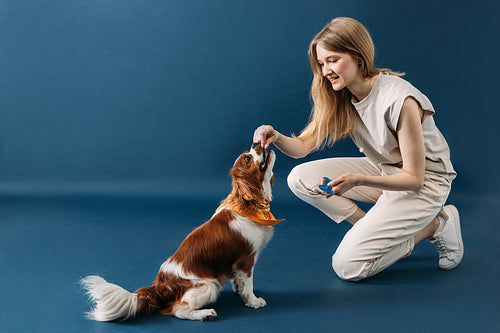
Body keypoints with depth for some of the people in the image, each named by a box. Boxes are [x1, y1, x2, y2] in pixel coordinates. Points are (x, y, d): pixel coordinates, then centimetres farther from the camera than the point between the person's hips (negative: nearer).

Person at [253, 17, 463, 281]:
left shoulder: (399, 100, -28)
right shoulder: (339, 96, -7)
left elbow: (414, 178, -23)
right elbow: (302, 146, -5)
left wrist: (359, 180, -37)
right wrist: (276, 137, -27)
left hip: (424, 182, -7)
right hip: (381, 169, 7)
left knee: (348, 266, -13)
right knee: (300, 178, -10)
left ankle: (436, 224, 2)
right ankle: (375, 230, -1)